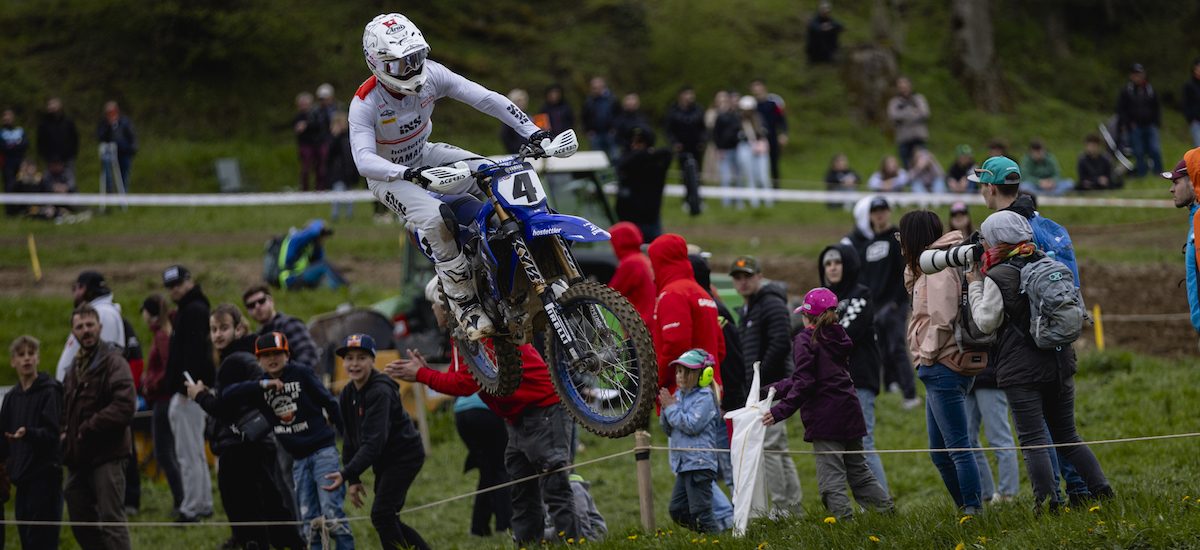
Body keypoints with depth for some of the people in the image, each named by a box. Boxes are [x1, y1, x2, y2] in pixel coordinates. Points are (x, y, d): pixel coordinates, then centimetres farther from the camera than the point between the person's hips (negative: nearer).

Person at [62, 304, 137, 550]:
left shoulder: (114, 362, -8)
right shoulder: (76, 366, 19)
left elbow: (124, 407, -21)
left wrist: (88, 428, -18)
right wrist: (65, 432, 10)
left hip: (107, 456, -9)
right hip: (79, 458, 9)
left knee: (111, 520, -13)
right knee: (80, 520, 13)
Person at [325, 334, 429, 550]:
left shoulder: (380, 392, -24)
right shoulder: (348, 395, 3)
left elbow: (374, 442, -32)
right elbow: (350, 441, 9)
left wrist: (346, 473, -39)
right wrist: (353, 480, 2)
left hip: (405, 455, -9)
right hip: (384, 461, 9)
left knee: (381, 515, -17)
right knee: (388, 521, 10)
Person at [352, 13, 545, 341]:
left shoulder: (431, 75, -16)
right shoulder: (365, 104, -27)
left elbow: (485, 98, -19)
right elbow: (364, 160, -39)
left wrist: (532, 131, -28)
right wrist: (407, 173, -57)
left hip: (425, 157, 5)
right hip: (389, 175, -5)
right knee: (434, 220, -33)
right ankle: (463, 303, -21)